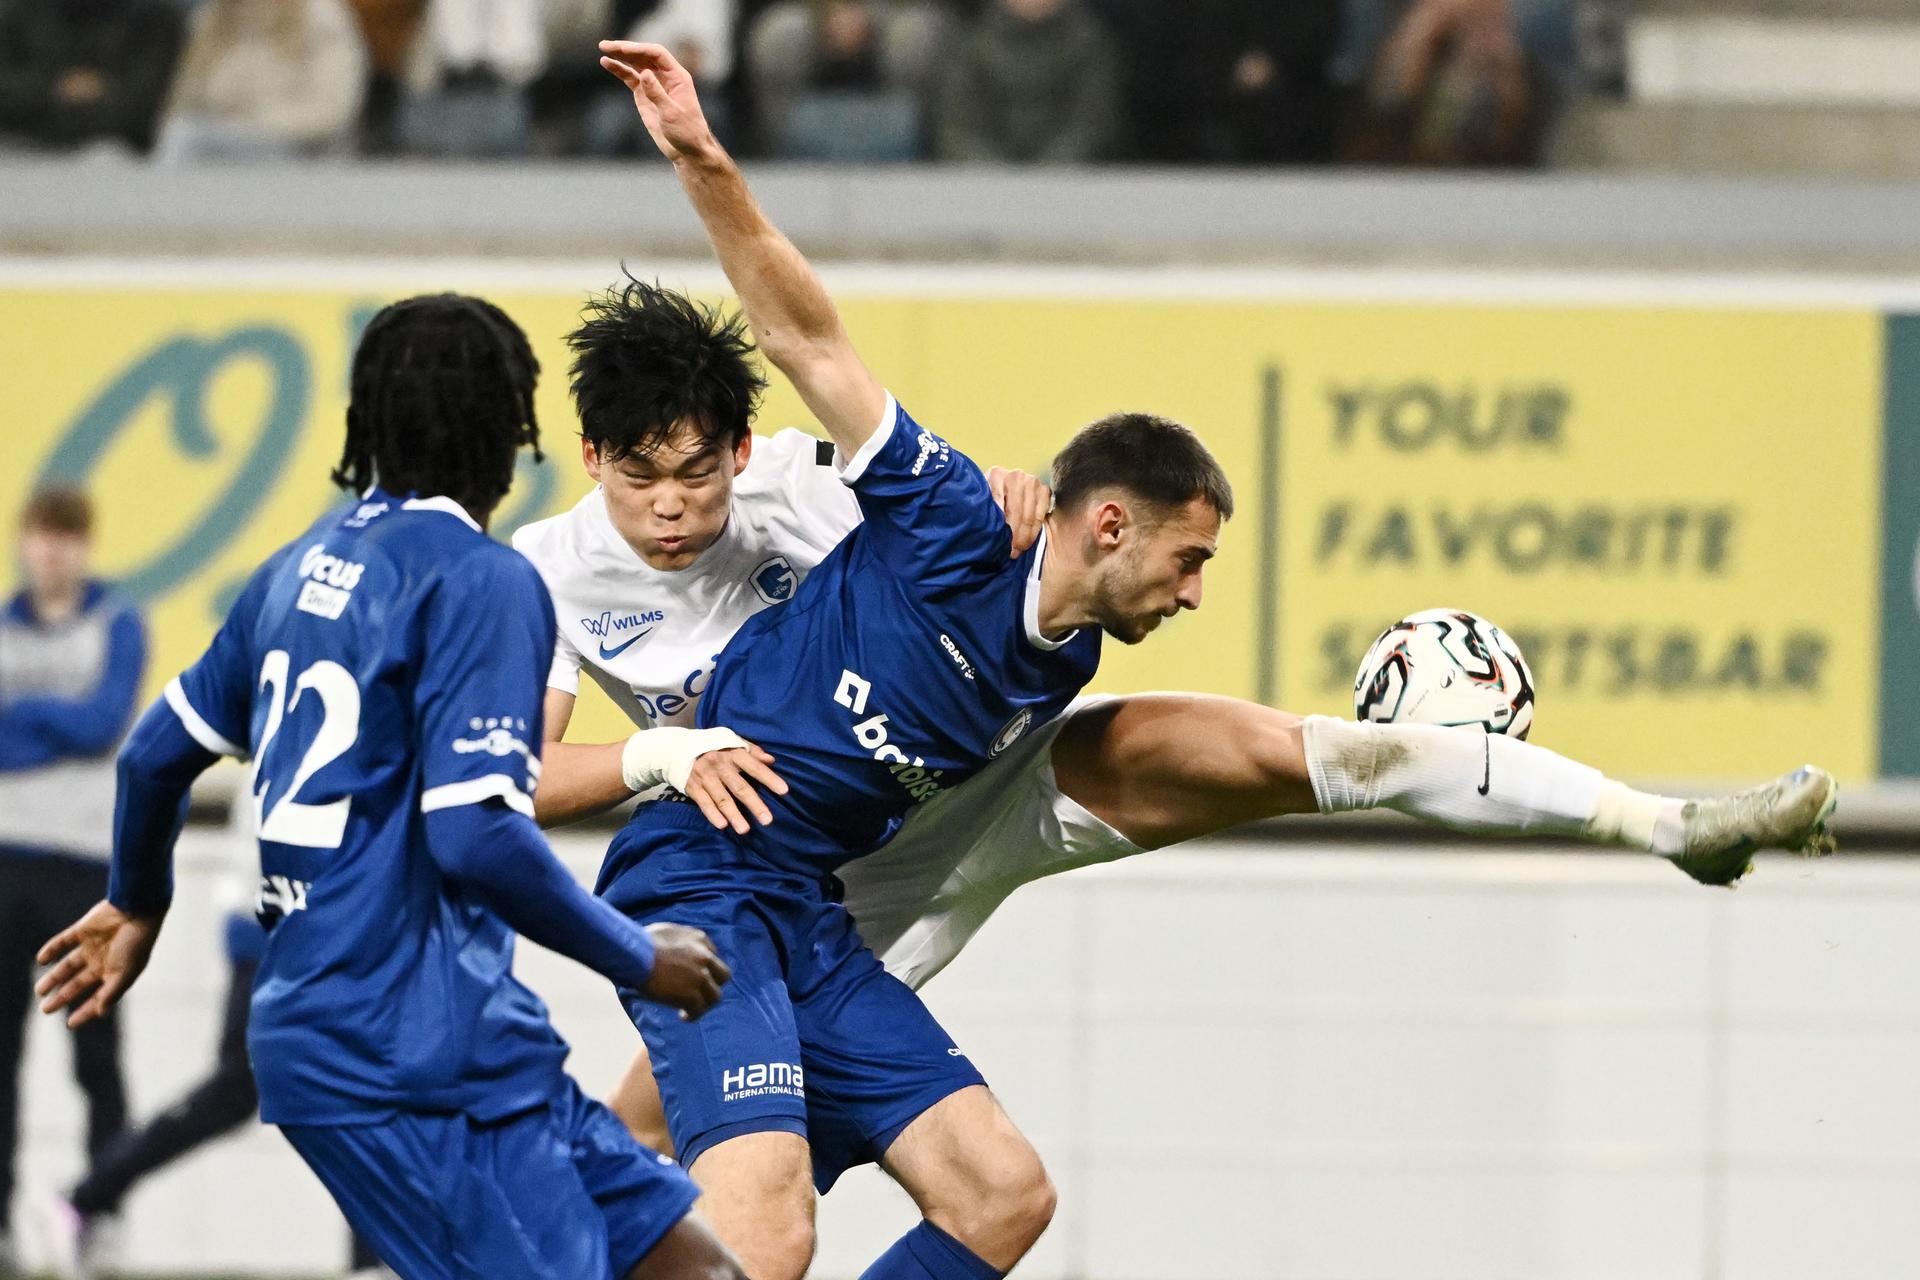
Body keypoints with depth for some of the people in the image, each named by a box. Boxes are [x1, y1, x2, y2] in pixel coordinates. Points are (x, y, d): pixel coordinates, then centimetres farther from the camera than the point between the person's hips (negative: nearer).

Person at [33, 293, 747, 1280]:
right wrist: (639, 960, -6)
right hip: (413, 1047, -9)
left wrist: (137, 903, 43)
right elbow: (476, 834, -20)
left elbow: (158, 752, 24)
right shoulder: (482, 581, -11)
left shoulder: (308, 562, 15)